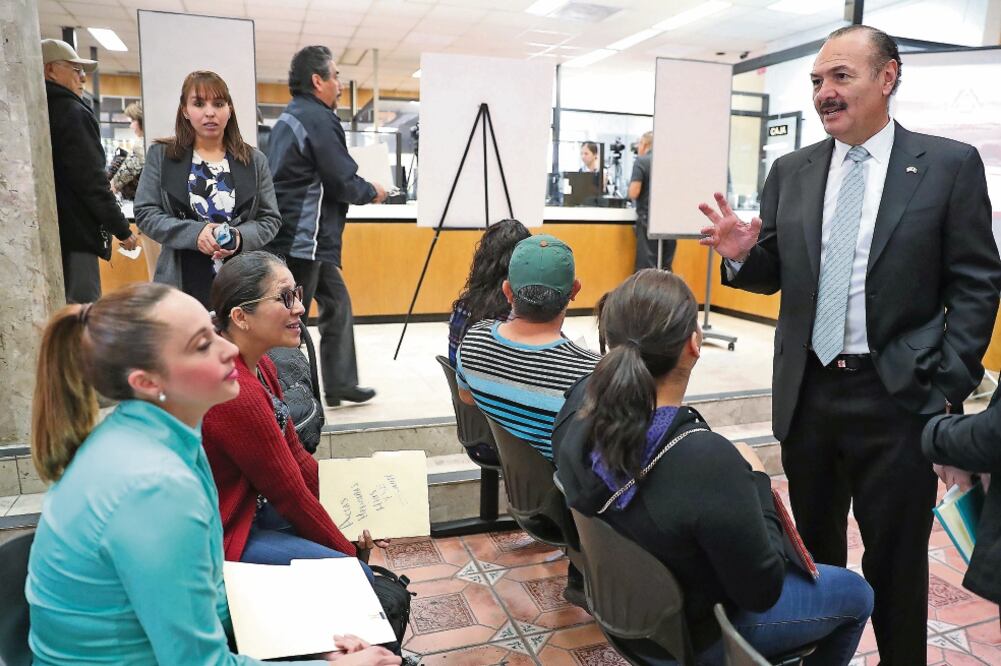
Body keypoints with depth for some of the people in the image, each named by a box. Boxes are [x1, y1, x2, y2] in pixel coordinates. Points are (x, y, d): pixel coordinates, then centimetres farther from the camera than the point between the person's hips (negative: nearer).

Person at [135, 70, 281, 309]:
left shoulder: (254, 160, 8)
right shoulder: (161, 155, 6)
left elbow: (270, 218, 7)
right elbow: (145, 212, 2)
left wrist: (241, 237, -14)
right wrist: (194, 233, -15)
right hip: (182, 282, -1)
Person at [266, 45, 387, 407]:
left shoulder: (289, 117, 17)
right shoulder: (320, 119, -13)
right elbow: (343, 181, -15)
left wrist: (362, 188, 16)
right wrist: (372, 191, 4)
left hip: (304, 236, 10)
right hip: (303, 237, -10)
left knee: (337, 305, 15)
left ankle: (340, 384, 22)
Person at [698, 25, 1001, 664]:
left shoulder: (950, 165, -3)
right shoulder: (791, 172, 5)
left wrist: (949, 390, -10)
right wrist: (741, 252, -13)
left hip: (897, 396, -3)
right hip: (807, 391, 4)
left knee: (896, 560, 10)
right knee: (814, 544, 19)